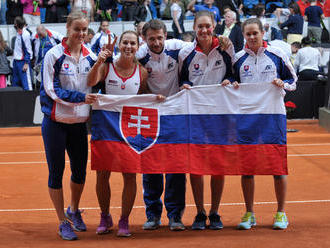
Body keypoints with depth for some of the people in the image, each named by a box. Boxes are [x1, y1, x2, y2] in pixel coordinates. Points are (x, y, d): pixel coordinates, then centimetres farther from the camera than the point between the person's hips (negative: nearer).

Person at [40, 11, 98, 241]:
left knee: (80, 171, 11)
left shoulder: (90, 56, 3)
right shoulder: (54, 55, -10)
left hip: (79, 123, 4)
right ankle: (63, 222, 13)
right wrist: (80, 98, -21)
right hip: (55, 123, -4)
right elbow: (53, 90, -13)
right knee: (57, 172, 1)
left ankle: (74, 211, 37)